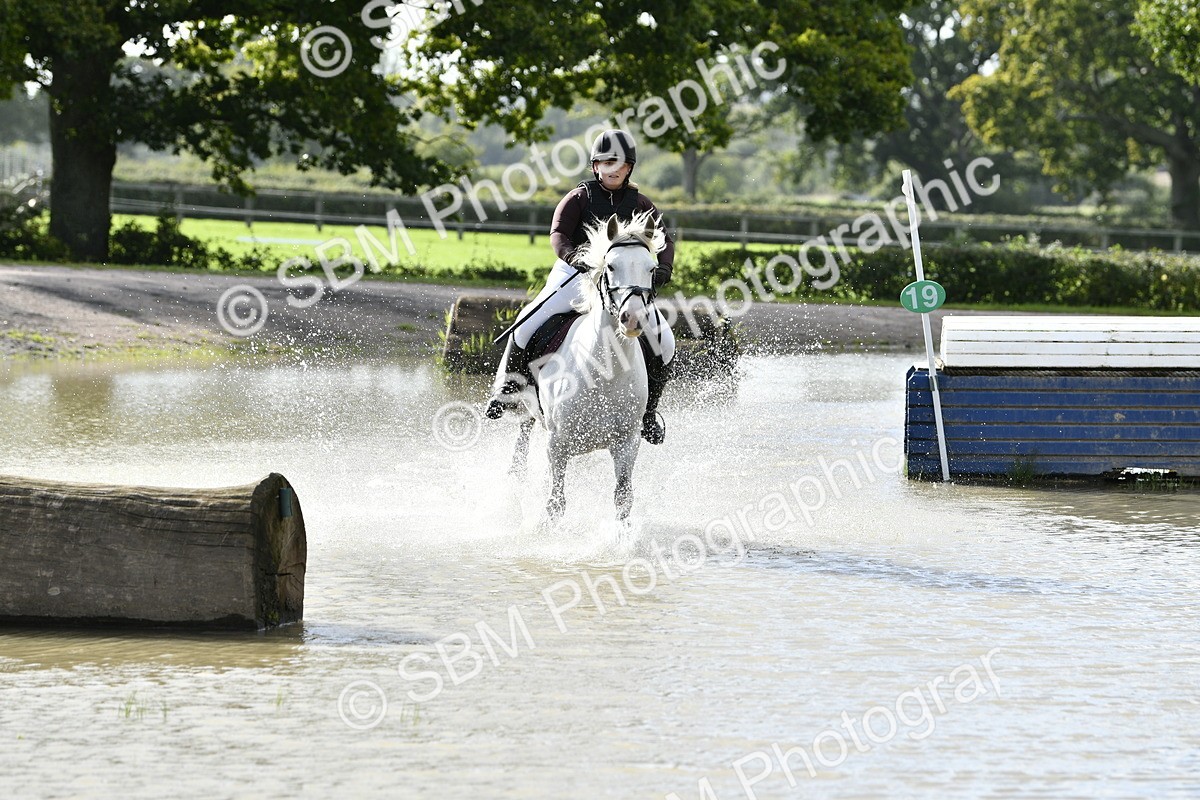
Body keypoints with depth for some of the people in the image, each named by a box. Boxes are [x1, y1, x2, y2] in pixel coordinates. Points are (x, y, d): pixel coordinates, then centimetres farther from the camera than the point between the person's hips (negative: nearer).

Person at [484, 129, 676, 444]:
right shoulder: (580, 197, 3)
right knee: (526, 328, -21)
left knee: (664, 343, -15)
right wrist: (572, 255, -31)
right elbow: (558, 233, -9)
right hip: (575, 276, -2)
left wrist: (664, 268, -15)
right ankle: (505, 392, 1)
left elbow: (664, 240, 7)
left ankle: (647, 411, 2)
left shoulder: (640, 204, 10)